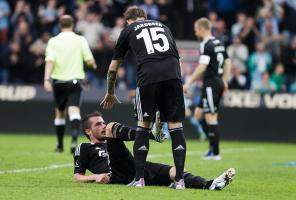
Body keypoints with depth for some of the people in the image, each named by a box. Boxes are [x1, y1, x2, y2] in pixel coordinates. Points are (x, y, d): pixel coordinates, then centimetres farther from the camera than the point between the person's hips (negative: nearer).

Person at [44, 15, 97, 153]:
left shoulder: (53, 41, 0)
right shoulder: (80, 40, 0)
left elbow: (50, 61, -13)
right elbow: (89, 60, -4)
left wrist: (47, 80, -20)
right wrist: (93, 64, 19)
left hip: (58, 81, 1)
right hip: (74, 80, -1)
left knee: (59, 113, 16)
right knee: (74, 111, -11)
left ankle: (60, 145, 25)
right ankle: (74, 139, -35)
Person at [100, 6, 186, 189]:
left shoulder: (128, 30, 23)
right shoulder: (163, 26, 31)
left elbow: (113, 68, 27)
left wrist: (110, 94, 44)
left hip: (148, 76, -2)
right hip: (173, 75, 2)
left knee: (143, 126, 11)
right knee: (176, 126, 6)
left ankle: (139, 179, 8)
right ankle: (180, 180, 0)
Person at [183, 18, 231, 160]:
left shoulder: (206, 45, -14)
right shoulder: (219, 43, 13)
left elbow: (202, 67, -21)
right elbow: (227, 62, 21)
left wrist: (189, 83, -19)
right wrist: (224, 80, 27)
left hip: (210, 83, -9)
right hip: (218, 82, 9)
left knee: (211, 117, -6)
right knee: (199, 112, 14)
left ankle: (215, 153, -6)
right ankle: (213, 147, 10)